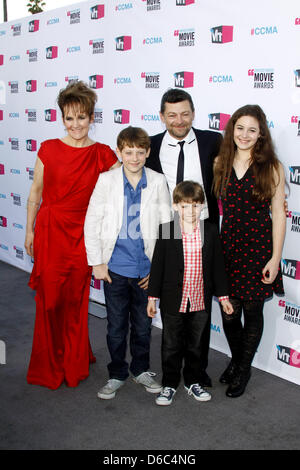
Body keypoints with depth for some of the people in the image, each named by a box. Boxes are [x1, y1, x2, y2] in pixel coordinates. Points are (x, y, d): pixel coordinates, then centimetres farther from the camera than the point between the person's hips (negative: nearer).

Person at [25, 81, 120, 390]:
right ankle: (48, 367, 25)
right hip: (50, 231, 0)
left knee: (76, 300, 8)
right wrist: (30, 230, 7)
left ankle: (73, 364, 30)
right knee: (49, 298, 4)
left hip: (82, 235, 0)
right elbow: (35, 192, 6)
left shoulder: (103, 155, 0)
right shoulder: (48, 149, 0)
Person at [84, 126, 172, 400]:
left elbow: (166, 225, 1)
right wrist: (96, 262, -4)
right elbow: (92, 223, -1)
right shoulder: (106, 181, -5)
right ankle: (117, 374, 28)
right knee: (116, 326, 10)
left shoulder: (158, 182, -3)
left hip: (146, 268, 1)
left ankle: (141, 369, 35)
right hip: (115, 267, -1)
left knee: (143, 324, 15)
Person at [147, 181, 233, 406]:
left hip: (200, 301, 2)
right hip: (173, 301, -2)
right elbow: (158, 265, -4)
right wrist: (153, 297, -4)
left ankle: (193, 381, 35)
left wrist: (223, 296, 6)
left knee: (195, 344, 17)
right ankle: (170, 385, 27)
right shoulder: (166, 231, -8)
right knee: (171, 345, 11)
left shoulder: (210, 231, -2)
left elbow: (217, 265, 4)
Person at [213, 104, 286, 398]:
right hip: (227, 246, 2)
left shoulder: (271, 168, -5)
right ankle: (235, 360, 38)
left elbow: (278, 215, -5)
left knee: (252, 312, 10)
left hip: (258, 247, -2)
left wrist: (275, 258, -8)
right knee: (228, 312, 10)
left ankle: (244, 370, 32)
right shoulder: (220, 164, 3)